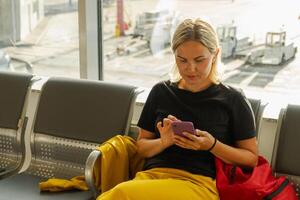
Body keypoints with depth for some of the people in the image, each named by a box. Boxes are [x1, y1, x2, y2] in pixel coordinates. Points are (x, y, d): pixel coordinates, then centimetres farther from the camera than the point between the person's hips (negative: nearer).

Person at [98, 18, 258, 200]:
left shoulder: (232, 100, 6)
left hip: (201, 183, -3)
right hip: (152, 175, 3)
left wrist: (212, 145, -8)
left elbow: (251, 159, 8)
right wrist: (163, 142, -2)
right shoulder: (161, 92, 15)